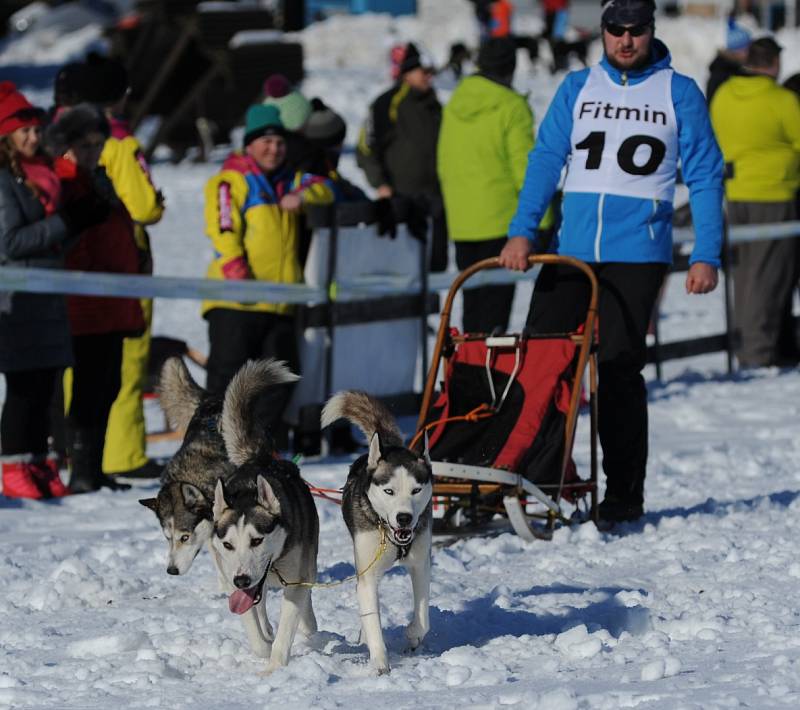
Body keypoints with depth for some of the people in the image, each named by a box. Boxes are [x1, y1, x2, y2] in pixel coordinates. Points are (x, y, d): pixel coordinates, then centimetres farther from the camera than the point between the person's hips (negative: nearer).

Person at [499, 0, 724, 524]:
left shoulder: (679, 93, 4)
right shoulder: (578, 87, 10)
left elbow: (705, 176, 4)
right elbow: (547, 159, 5)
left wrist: (707, 255, -5)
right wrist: (523, 231, -8)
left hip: (638, 254, -3)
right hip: (572, 247, 3)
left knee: (619, 369, -4)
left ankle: (624, 494, 3)